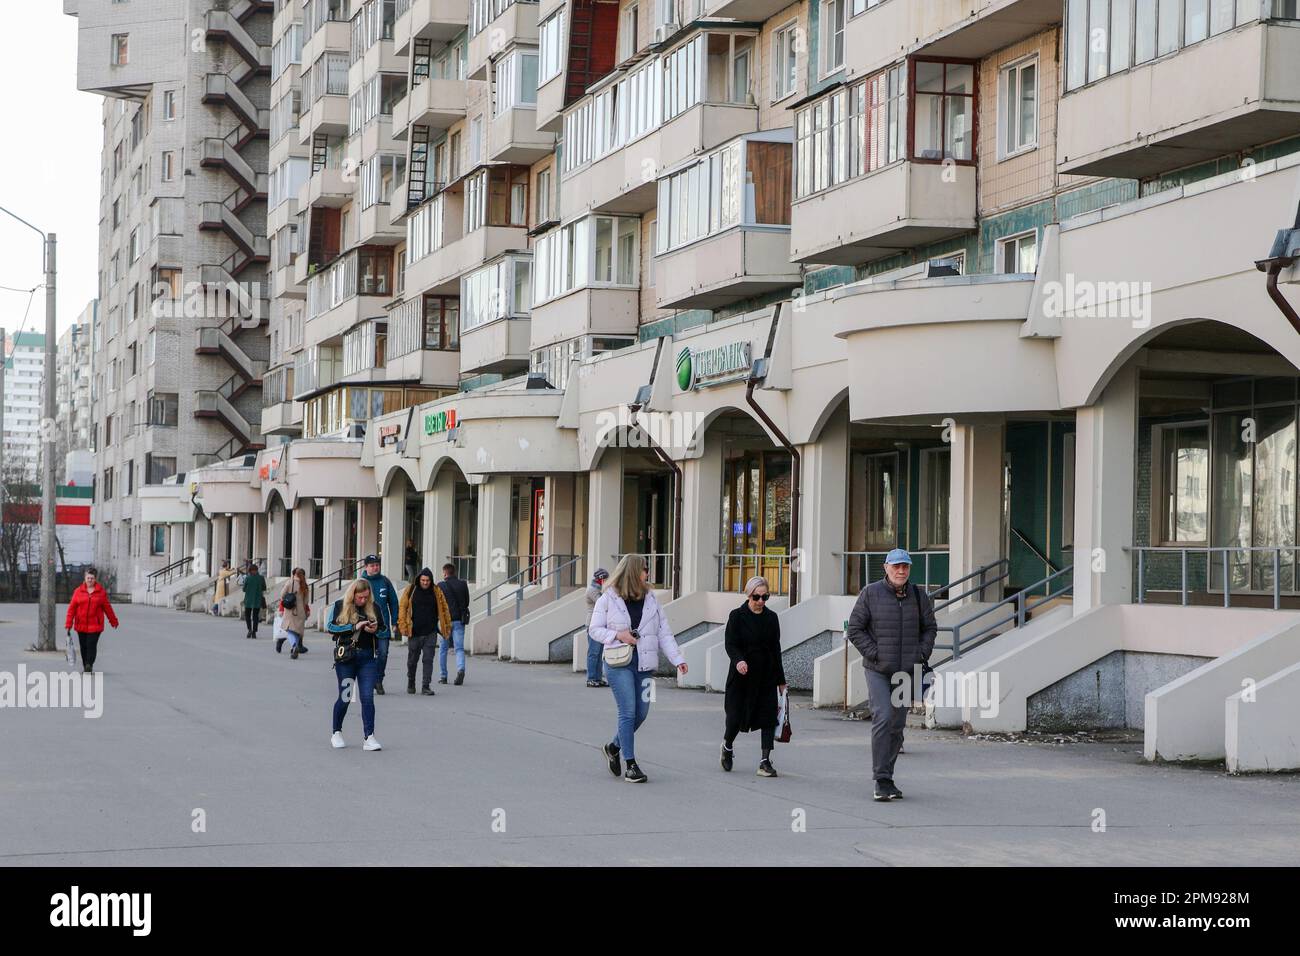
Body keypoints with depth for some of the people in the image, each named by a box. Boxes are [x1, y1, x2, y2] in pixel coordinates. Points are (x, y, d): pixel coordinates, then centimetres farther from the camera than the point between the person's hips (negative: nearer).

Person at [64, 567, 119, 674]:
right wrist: (68, 624, -2)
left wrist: (113, 621, 17)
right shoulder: (78, 591, 3)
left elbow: (107, 607, 10)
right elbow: (72, 608, 3)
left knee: (91, 645, -13)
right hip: (81, 625, 2)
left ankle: (89, 666, -13)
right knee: (83, 646, 9)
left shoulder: (101, 591, 1)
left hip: (95, 625, -2)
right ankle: (85, 666, 23)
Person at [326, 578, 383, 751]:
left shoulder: (374, 608, 7)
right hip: (346, 657, -1)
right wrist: (354, 627, -16)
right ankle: (336, 733, 25)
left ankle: (369, 738, -9)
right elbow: (331, 627, -8)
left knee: (367, 697, -7)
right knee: (344, 697, 5)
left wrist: (376, 629, -8)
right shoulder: (340, 606, 1)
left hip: (368, 657, 1)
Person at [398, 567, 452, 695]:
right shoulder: (410, 590, -1)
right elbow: (402, 607, -1)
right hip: (415, 632, 0)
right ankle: (410, 684, 31)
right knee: (412, 660, 11)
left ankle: (426, 687, -3)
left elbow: (444, 609, 10)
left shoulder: (437, 591, 4)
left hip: (431, 633, 0)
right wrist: (403, 626, -7)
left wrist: (447, 626, 10)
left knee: (428, 660, -6)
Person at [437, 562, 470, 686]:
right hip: (460, 620, 2)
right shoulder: (463, 585, 5)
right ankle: (461, 669, -25)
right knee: (459, 648, 1)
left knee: (443, 649, 11)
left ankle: (443, 676, 14)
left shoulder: (441, 585, -6)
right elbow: (467, 602, 11)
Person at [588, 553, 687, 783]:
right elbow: (594, 629, 2)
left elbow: (664, 633, 8)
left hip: (645, 665, 5)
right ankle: (631, 766, -4)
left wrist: (678, 659, -2)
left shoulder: (650, 599, 9)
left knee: (641, 713, 6)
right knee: (628, 712, -9)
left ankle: (613, 747, 30)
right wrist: (617, 635, -14)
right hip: (619, 664, -5)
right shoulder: (608, 599, -2)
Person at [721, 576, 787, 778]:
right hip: (742, 676, -3)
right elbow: (730, 644, -10)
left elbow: (776, 649, 13)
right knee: (736, 716, -2)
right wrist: (738, 661, -31)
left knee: (768, 716, -7)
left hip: (766, 676, 3)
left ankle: (765, 761, -3)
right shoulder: (737, 616, -3)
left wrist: (781, 679, 14)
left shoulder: (771, 618, 9)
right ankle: (727, 747, 28)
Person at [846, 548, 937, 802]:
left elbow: (930, 628, 18)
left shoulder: (918, 596, 6)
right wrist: (873, 654, -10)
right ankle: (882, 780, -14)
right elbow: (855, 628, -1)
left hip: (907, 672, 4)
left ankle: (886, 777, 18)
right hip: (878, 670, -4)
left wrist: (921, 654, 3)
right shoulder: (871, 593, -4)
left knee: (897, 724, 7)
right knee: (883, 719, -16)